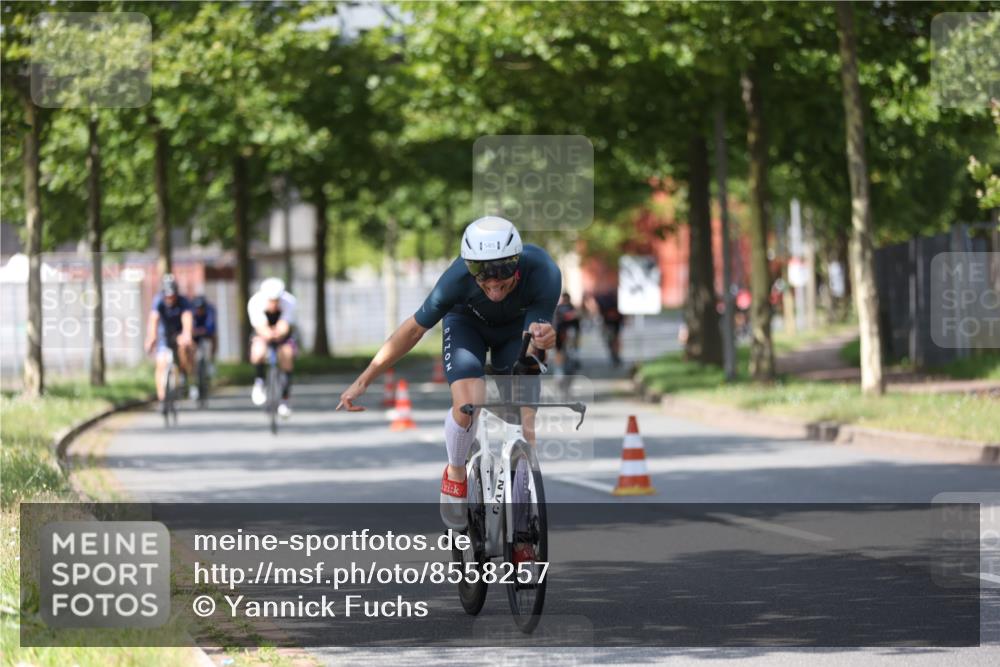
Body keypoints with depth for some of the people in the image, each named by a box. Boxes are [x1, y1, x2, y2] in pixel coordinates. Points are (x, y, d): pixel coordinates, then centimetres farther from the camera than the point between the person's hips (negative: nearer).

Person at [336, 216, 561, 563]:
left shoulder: (543, 273, -38)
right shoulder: (459, 277, -37)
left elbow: (533, 347, -32)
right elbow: (415, 328, -23)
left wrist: (542, 341, -58)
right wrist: (363, 381, -18)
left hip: (518, 328, 1)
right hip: (468, 322, -1)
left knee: (527, 426, -10)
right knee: (468, 404, -29)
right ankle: (455, 475, 2)